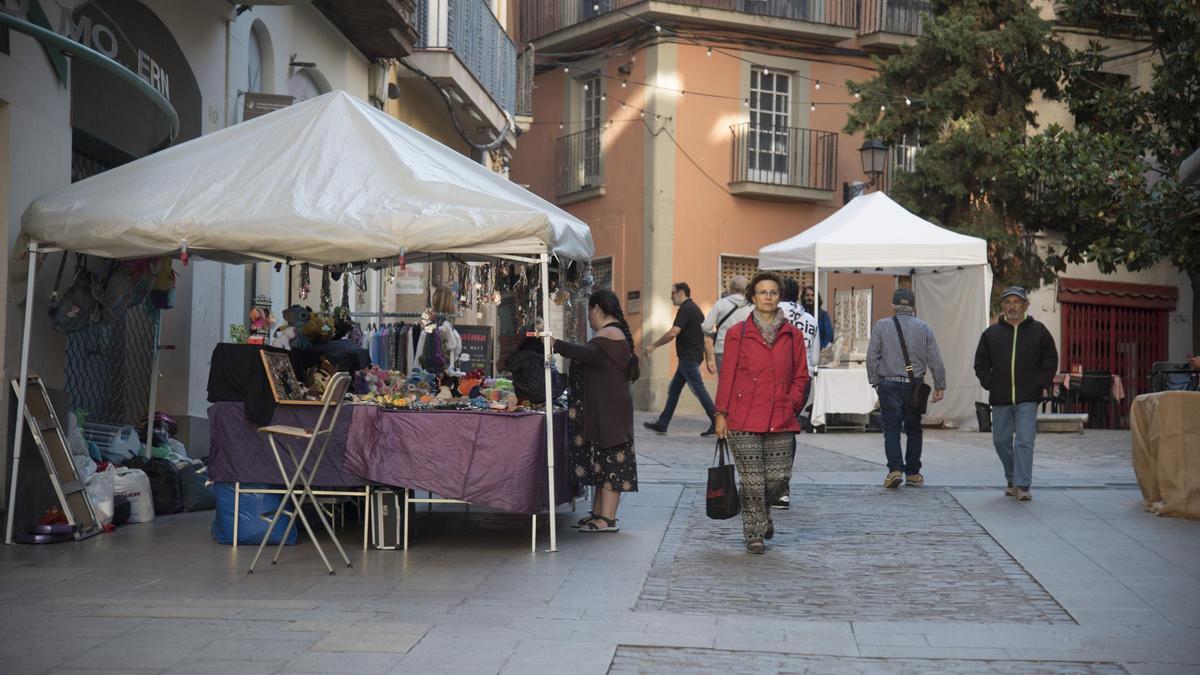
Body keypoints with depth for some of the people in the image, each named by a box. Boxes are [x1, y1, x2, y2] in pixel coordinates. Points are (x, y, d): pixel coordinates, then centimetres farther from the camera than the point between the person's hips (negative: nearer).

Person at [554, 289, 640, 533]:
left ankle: (608, 519, -7)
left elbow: (588, 353, -32)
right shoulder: (615, 333, 20)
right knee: (602, 460, 13)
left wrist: (556, 345, -33)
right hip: (604, 409, 11)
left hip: (609, 410, -11)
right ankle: (598, 513, 18)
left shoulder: (609, 334, -15)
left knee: (609, 461, -8)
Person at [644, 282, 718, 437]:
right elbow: (705, 333, 20)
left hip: (688, 358, -10)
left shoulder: (685, 309, -13)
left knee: (699, 389, -9)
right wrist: (709, 359, 21)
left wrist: (653, 345, -12)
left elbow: (673, 333, -21)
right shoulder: (695, 308, 18)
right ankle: (662, 424, 15)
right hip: (692, 357, 10)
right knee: (673, 389, 12)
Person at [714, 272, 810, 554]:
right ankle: (754, 533, 13)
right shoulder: (737, 333, 2)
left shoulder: (792, 335, 9)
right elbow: (727, 376, 3)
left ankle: (759, 509, 34)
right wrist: (721, 414, 0)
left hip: (781, 420, 2)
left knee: (780, 478, 2)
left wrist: (792, 404, 2)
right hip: (744, 420, -2)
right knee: (753, 480, -2)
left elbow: (801, 376, 15)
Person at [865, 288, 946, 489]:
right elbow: (935, 360, 2)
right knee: (913, 429, 12)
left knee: (891, 429, 1)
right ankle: (913, 473, 16)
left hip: (889, 384, -1)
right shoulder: (924, 328, 3)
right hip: (914, 385, 2)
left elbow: (872, 357, -4)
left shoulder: (881, 326, -1)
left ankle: (895, 469, -13)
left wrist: (875, 382, 4)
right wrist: (940, 386, 8)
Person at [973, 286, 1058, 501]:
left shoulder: (1038, 331, 3)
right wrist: (989, 384, 2)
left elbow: (1051, 361, 7)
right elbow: (981, 363, 13)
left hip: (1028, 398, -3)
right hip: (1000, 399, 3)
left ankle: (1022, 485, -9)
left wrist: (1040, 384, -2)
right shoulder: (991, 333, 7)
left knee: (1024, 441, -10)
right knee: (1001, 440, 9)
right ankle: (1012, 479, 26)